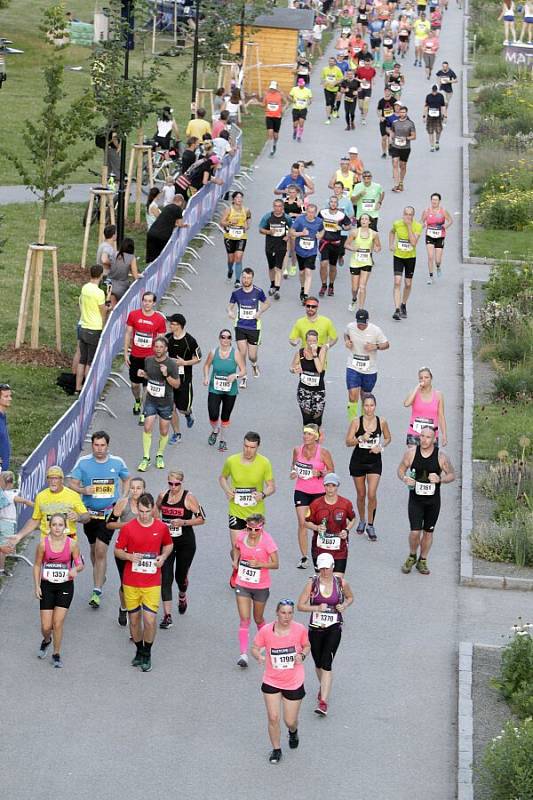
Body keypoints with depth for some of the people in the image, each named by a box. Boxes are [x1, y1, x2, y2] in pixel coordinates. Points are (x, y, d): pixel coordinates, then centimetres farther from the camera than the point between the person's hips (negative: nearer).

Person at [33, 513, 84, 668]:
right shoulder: (43, 543, -7)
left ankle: (56, 654, 15)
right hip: (47, 586, 1)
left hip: (65, 586, -1)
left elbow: (80, 564, 1)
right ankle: (46, 641, 36)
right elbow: (37, 565, 3)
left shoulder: (72, 544, -7)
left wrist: (75, 569, -22)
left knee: (58, 623, -5)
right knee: (46, 626, 0)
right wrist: (36, 586, -3)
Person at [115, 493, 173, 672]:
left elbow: (168, 545, 17)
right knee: (134, 620, 10)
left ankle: (147, 654, 13)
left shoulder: (161, 527, -2)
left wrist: (163, 556, -3)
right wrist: (130, 556, -17)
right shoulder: (128, 528, -6)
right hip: (131, 582, 1)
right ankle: (139, 652, 30)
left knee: (150, 620, -8)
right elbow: (117, 550, 3)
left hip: (152, 583, -1)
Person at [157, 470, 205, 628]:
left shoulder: (188, 498, -11)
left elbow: (201, 519, -9)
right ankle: (167, 615, -9)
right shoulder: (162, 496, 0)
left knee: (181, 575, 14)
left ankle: (182, 597, 51)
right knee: (165, 577, -9)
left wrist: (183, 522, -21)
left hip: (186, 543, -2)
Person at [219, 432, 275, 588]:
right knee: (236, 548, -1)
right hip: (236, 511, 0)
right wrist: (227, 490, -9)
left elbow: (272, 486, -2)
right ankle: (236, 571, 32)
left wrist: (263, 494, -24)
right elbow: (222, 478, 12)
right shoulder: (231, 461, -7)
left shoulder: (264, 463, -10)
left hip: (256, 512, 0)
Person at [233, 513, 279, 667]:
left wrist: (259, 563, -30)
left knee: (258, 619, 16)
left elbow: (276, 564, -15)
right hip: (242, 584, 2)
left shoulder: (267, 540, -18)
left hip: (261, 586, -2)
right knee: (244, 619, -7)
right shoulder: (241, 536, -7)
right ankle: (243, 654, -10)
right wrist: (236, 560, -2)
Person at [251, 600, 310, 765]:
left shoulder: (300, 630, -10)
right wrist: (259, 656, -24)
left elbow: (307, 646, 7)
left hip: (294, 683, 0)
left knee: (290, 721, 6)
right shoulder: (266, 630, -12)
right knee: (273, 717, -6)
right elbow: (255, 648, -1)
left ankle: (293, 732, 45)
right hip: (271, 682, 0)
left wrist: (302, 655, -14)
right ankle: (276, 749, 17)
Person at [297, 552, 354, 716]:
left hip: (334, 628, -2)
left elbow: (350, 597, 17)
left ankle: (323, 702, -16)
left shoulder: (341, 583, -2)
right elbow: (300, 605, -4)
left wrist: (344, 606, -4)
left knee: (326, 664, -14)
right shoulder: (312, 583, -5)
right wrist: (317, 608, -19)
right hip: (315, 628, 2)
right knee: (318, 663, 14)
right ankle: (323, 686, 46)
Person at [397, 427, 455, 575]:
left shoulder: (441, 456, -10)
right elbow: (401, 469, 6)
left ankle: (422, 561, 28)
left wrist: (440, 479, -20)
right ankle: (412, 557, 20)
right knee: (415, 532, -8)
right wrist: (404, 478, -16)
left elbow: (452, 475, 0)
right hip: (415, 499, -1)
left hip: (433, 500, 1)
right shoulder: (411, 452, -8)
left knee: (428, 532, 10)